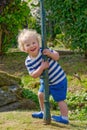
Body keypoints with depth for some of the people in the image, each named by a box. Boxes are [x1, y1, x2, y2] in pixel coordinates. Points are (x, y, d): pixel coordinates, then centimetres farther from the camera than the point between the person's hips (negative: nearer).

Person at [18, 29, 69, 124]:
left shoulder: (44, 51, -20)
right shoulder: (28, 62, -13)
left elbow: (57, 56, -13)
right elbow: (34, 75, -19)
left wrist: (50, 54, -34)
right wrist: (42, 67, -33)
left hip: (59, 80, -6)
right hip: (46, 81, 6)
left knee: (60, 99, -2)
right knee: (41, 94, 19)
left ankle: (64, 118, 8)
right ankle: (44, 112, 41)